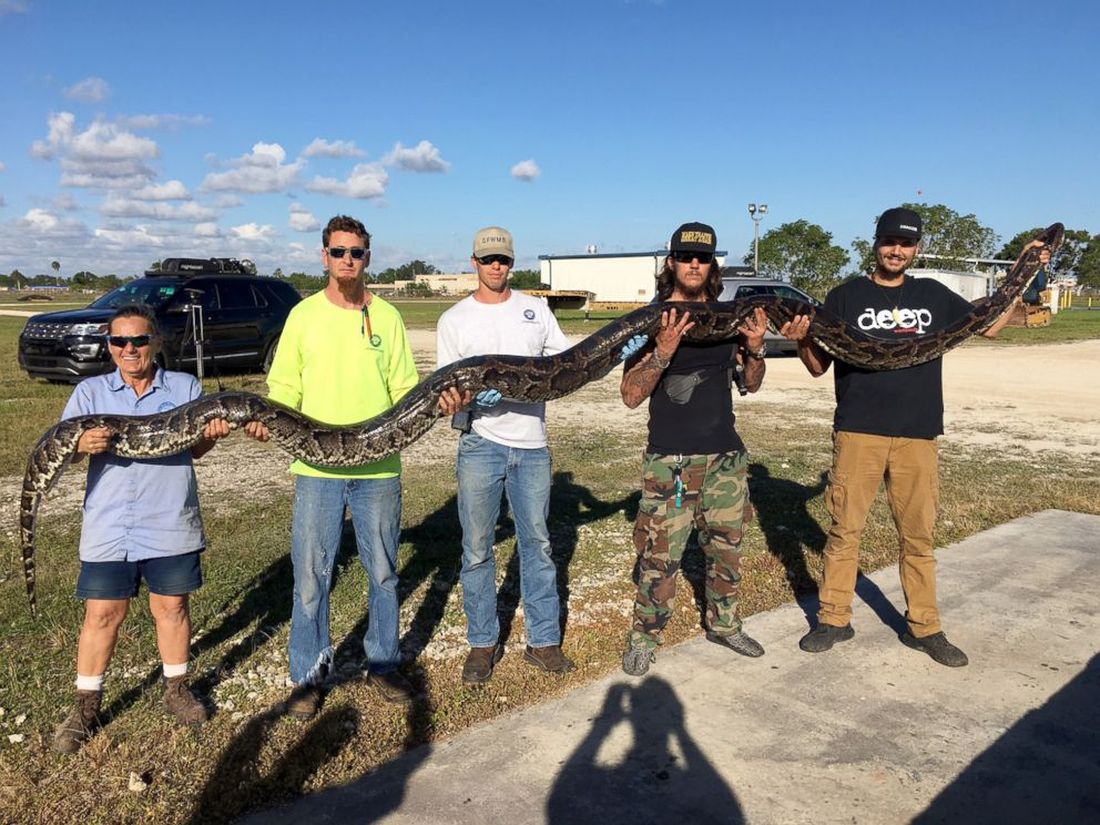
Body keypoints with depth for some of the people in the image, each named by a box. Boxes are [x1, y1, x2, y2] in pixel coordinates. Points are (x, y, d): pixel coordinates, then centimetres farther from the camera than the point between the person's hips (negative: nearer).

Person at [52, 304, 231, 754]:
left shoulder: (185, 387, 4)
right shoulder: (90, 391, 5)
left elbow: (195, 448, 3)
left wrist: (211, 434, -21)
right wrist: (81, 444, -25)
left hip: (171, 523, 0)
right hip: (108, 527, 0)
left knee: (172, 606, 11)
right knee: (101, 614, 5)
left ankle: (176, 689, 30)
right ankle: (86, 706, 22)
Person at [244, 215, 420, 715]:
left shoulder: (387, 317, 5)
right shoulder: (304, 315, 3)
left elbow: (405, 390, 6)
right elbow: (285, 386, 4)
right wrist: (267, 420, -15)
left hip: (379, 467, 1)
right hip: (317, 468, -1)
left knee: (383, 572, 12)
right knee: (311, 576, 4)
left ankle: (383, 663, 29)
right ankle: (310, 675, 20)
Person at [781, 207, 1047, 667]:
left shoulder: (934, 296, 12)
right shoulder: (845, 297, 5)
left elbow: (991, 325, 17)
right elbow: (819, 366, 5)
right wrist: (801, 341, -15)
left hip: (917, 437, 2)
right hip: (857, 433, -2)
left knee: (918, 534, 8)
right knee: (844, 529, 2)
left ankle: (923, 627, 20)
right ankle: (834, 620, 15)